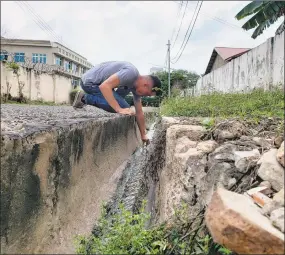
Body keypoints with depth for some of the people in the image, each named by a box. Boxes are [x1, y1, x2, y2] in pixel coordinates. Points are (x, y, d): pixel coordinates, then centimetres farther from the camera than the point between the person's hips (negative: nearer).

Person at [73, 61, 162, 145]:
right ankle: (86, 98, -6)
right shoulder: (131, 73, -25)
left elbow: (139, 113, 9)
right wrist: (119, 109, -35)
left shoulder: (137, 85, 3)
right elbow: (105, 86, -32)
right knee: (124, 107, -17)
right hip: (90, 81, -9)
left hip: (98, 82, 9)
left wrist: (143, 135, 12)